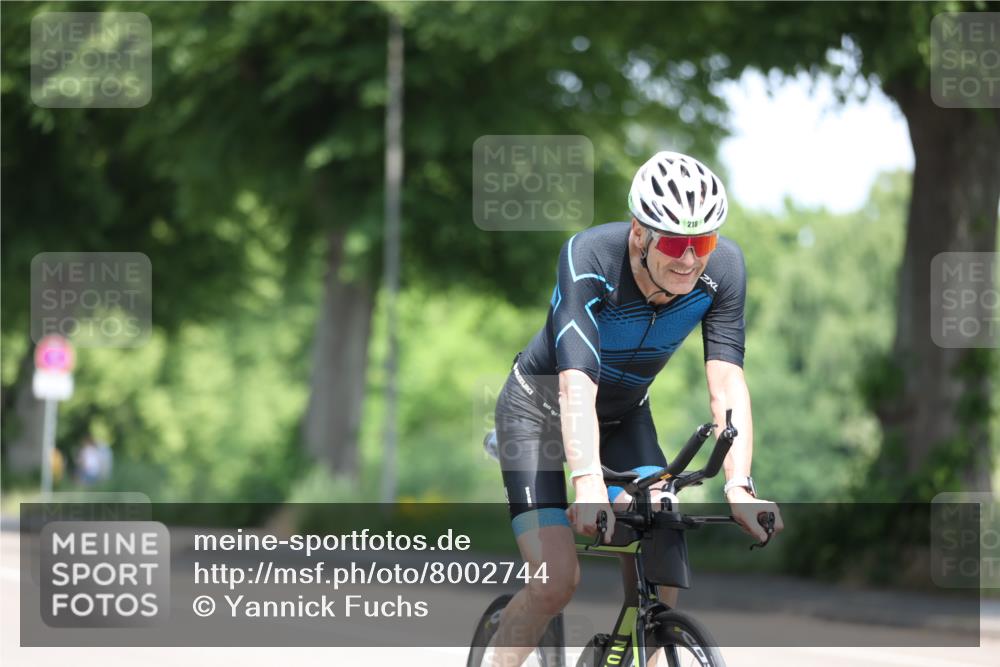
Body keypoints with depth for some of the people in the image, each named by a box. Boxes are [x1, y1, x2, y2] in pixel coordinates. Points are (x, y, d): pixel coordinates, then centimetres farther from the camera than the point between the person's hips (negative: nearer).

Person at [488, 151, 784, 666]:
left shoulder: (723, 268, -24)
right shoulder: (589, 257, -34)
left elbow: (727, 385, -27)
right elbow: (577, 385, -43)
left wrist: (739, 486, -41)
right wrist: (588, 482, -57)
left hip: (624, 415, 4)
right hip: (541, 408, -4)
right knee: (555, 582, -19)